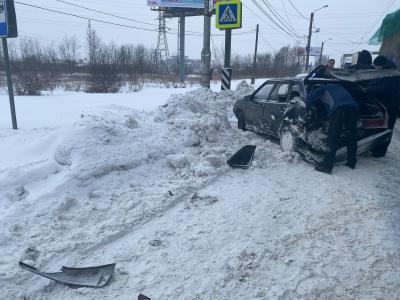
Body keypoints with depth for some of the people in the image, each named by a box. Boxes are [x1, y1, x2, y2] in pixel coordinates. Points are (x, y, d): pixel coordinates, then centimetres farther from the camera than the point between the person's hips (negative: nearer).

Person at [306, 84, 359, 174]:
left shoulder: (324, 89, 26)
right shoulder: (338, 87, 42)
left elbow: (311, 96, 14)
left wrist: (307, 108, 27)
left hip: (339, 108, -6)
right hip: (353, 106, 6)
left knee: (333, 137, -7)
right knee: (351, 136, 16)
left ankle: (327, 166, -9)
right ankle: (351, 162, 26)